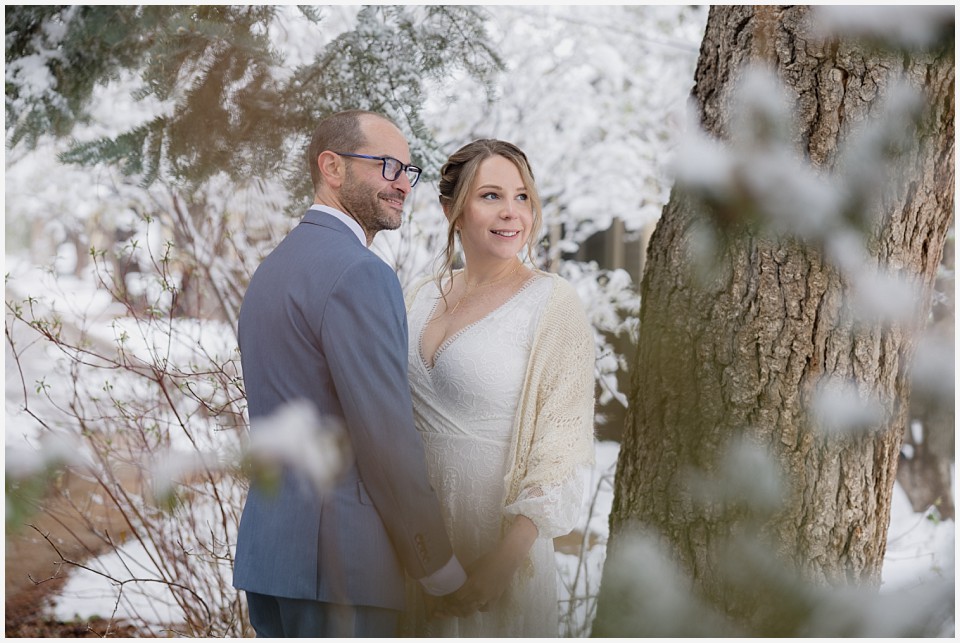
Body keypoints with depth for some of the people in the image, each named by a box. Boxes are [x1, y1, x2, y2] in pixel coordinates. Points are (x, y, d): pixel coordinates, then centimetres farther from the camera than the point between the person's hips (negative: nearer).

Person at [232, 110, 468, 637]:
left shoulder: (274, 266, 17)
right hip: (336, 560, -10)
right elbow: (386, 437, -18)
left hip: (265, 548, 10)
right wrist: (439, 564, -9)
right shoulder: (360, 275, -14)